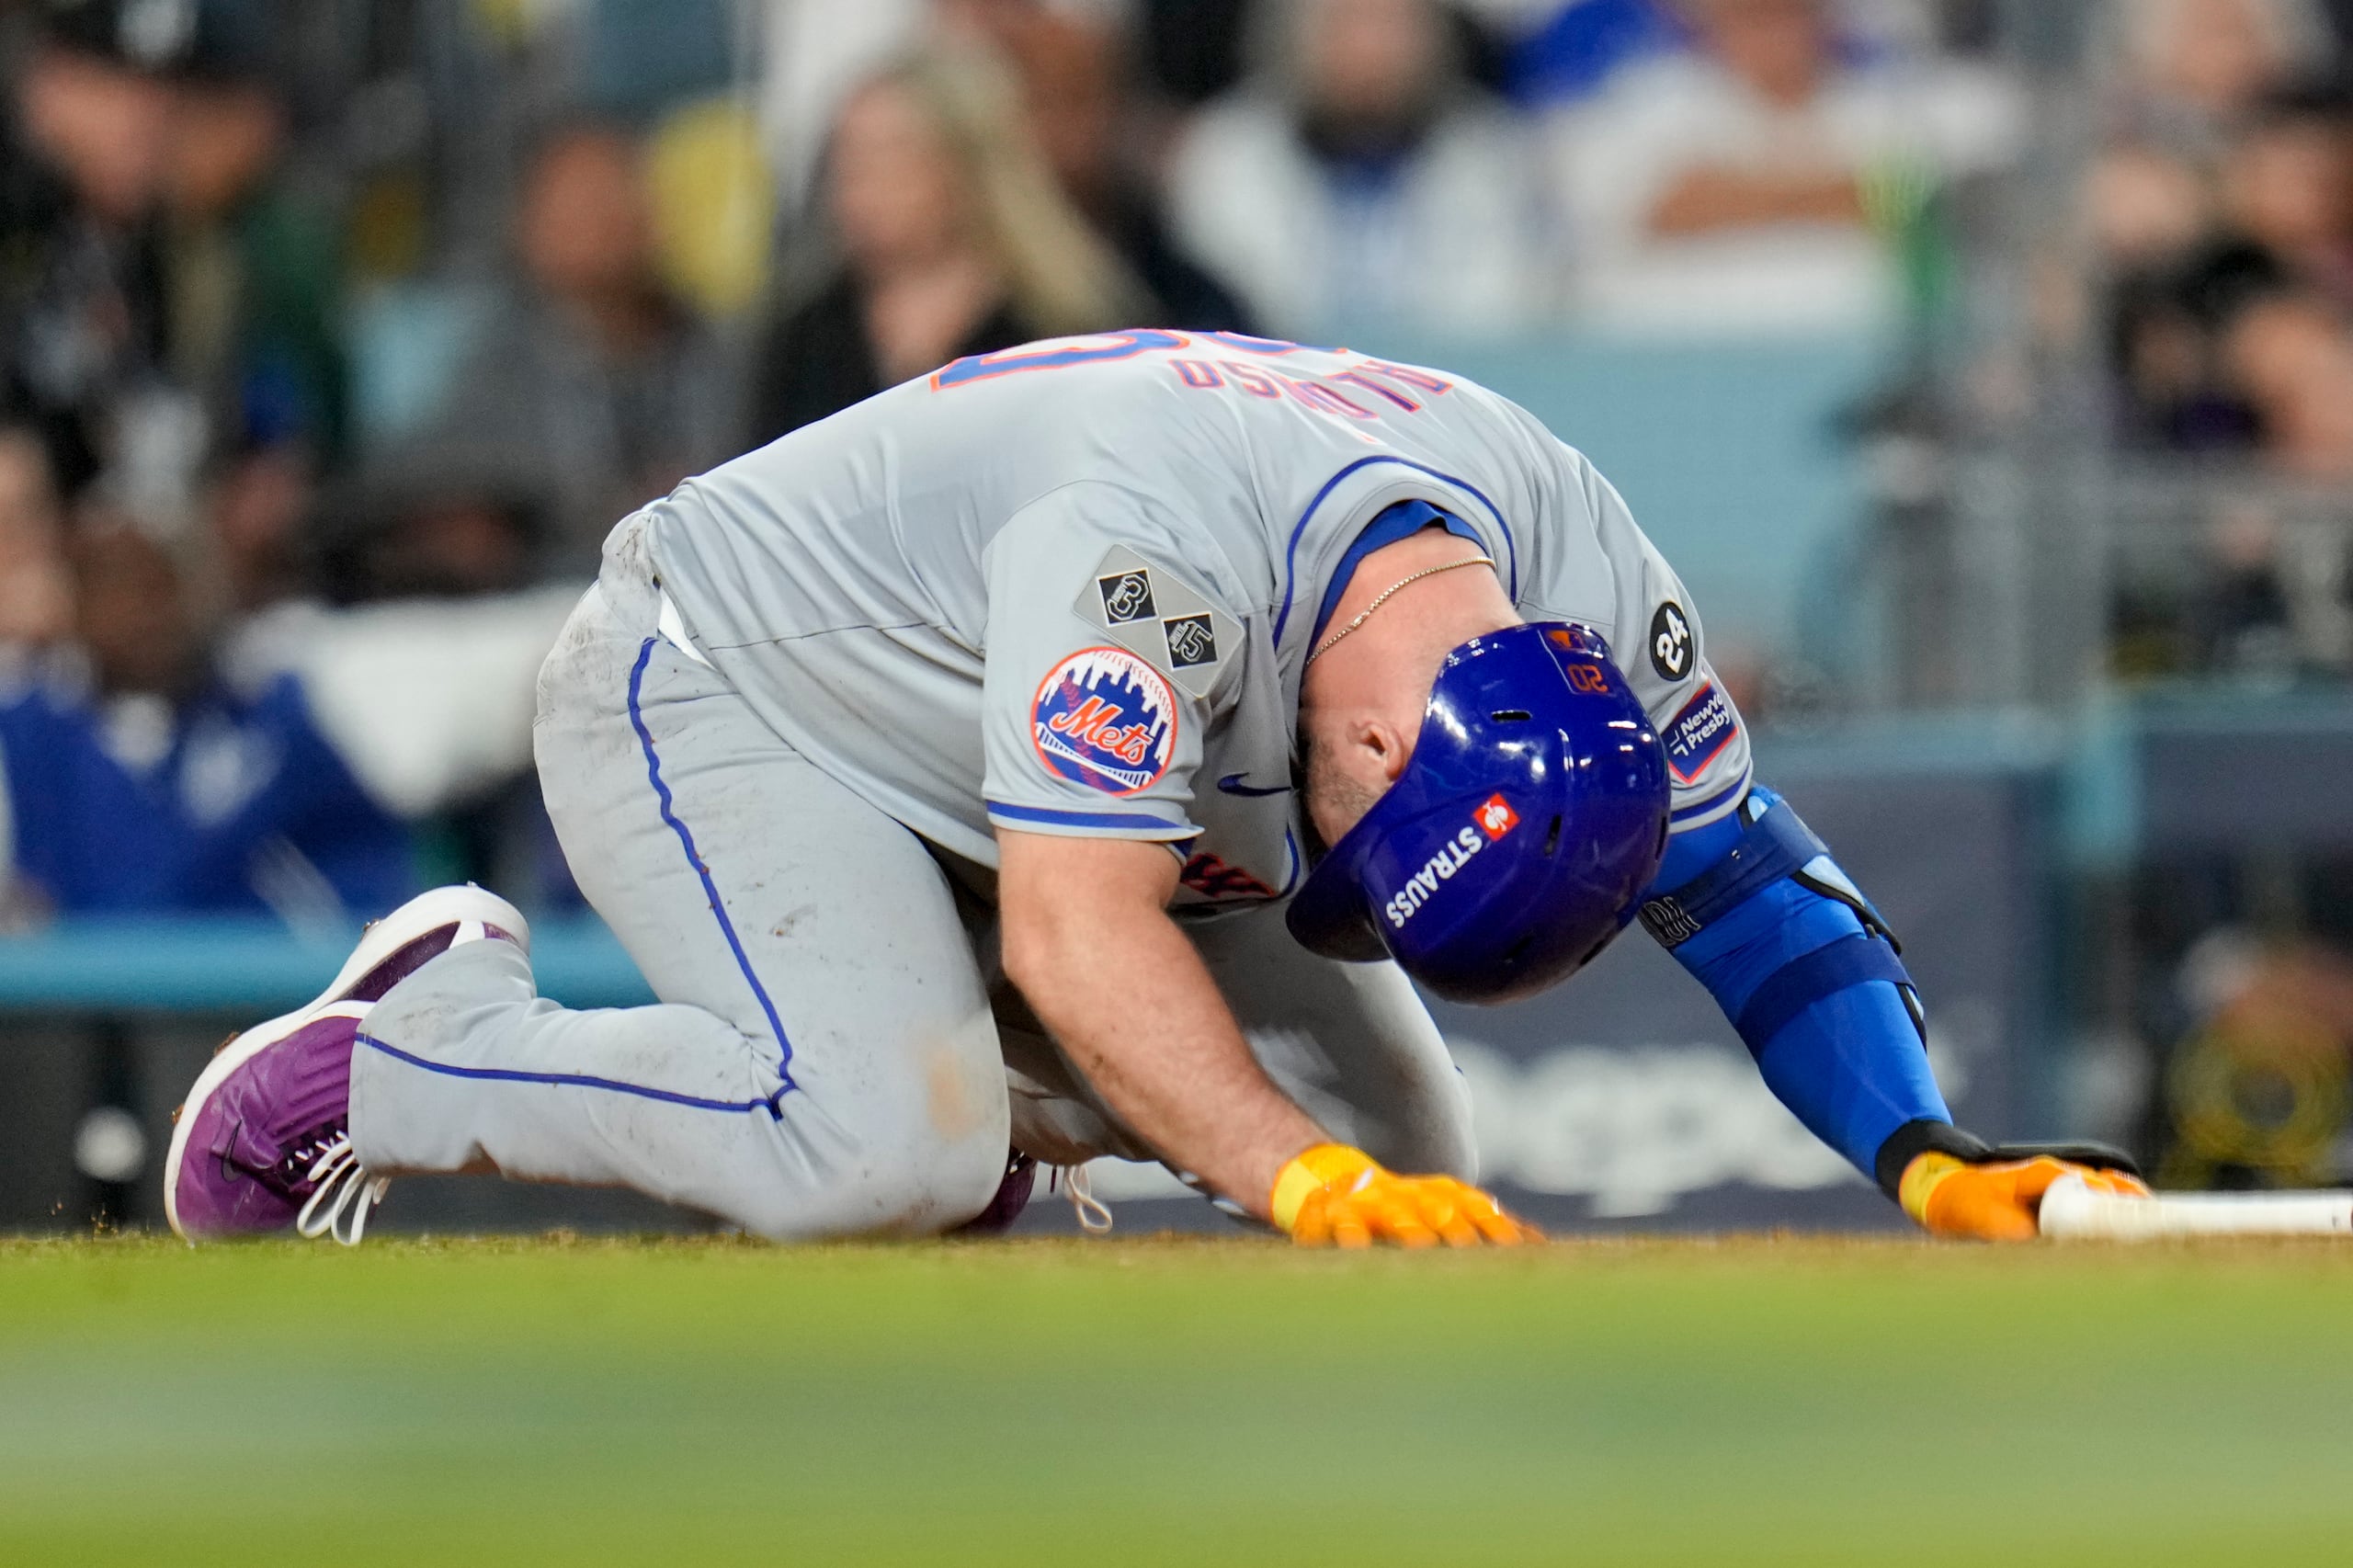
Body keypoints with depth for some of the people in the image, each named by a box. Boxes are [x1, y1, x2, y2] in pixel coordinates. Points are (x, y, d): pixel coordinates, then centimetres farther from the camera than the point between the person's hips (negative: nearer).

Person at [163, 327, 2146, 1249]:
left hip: (1010, 802, 8)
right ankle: (411, 1051, -11)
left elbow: (1746, 873, -11)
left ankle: (937, 1107, 13)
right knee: (883, 1150, -33)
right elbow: (1078, 930, -43)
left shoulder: (1587, 573, -18)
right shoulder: (1149, 548, -40)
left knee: (1404, 1144, -3)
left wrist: (1921, 1150, -24)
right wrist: (1303, 1181, -50)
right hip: (709, 702, -8)